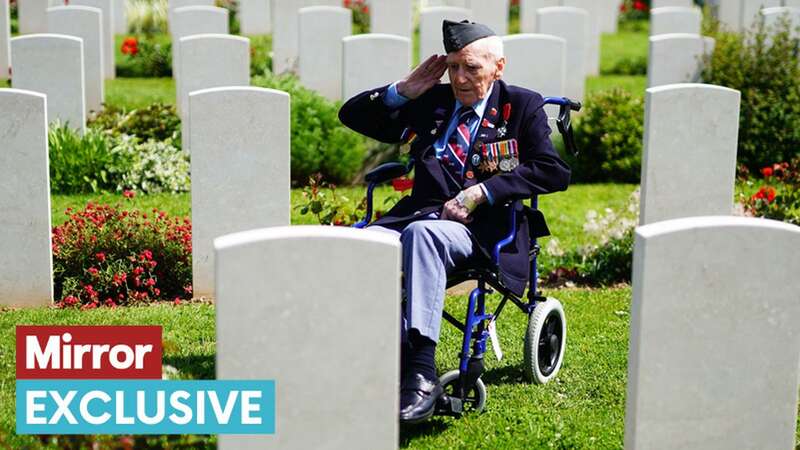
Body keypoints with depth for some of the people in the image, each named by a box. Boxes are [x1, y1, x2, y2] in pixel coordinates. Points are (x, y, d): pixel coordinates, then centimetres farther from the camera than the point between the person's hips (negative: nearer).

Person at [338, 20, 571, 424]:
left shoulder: (521, 106, 11)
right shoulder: (430, 103, 21)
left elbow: (554, 172, -4)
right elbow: (352, 115, 23)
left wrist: (480, 192, -13)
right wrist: (404, 89, 8)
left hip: (482, 227, -4)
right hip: (418, 215, 5)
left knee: (422, 233, -38)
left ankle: (422, 370, -45)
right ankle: (398, 361, -31)